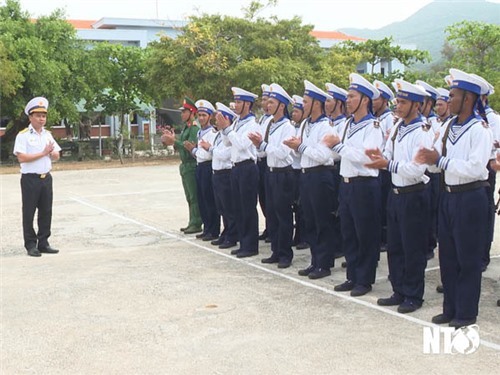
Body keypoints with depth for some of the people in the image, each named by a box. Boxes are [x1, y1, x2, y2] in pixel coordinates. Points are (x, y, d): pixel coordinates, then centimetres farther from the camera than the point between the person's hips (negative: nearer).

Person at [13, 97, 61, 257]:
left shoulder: (47, 134, 13)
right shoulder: (23, 135, -7)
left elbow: (56, 156, 13)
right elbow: (21, 158, -17)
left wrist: (51, 152, -10)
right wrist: (43, 153, -13)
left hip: (46, 178, 6)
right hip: (30, 179, -6)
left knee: (46, 212, 9)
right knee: (29, 213, 1)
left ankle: (43, 243, 18)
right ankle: (31, 245, 9)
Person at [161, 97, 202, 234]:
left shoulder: (194, 128, -15)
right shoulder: (185, 127, 15)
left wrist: (174, 141, -23)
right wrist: (171, 140, 1)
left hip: (192, 165, -10)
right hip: (185, 165, 10)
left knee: (194, 197, -5)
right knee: (189, 197, 15)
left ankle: (196, 224, 0)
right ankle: (192, 223, 22)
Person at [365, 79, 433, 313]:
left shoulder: (422, 133, -15)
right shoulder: (398, 127, 9)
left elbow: (416, 169, -22)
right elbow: (389, 157, 14)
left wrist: (387, 164, -25)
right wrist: (380, 157, -8)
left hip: (413, 196, -8)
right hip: (395, 194, 8)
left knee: (413, 249, 3)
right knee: (394, 247, 14)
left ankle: (413, 296, 16)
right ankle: (399, 291, 27)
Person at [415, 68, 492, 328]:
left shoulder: (480, 130, -14)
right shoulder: (449, 127, 9)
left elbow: (475, 168, -23)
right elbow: (438, 159, 8)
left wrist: (440, 160, -22)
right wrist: (427, 158, -15)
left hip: (470, 197, -7)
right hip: (448, 196, 7)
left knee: (468, 258, 3)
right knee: (447, 255, 14)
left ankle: (466, 313, 16)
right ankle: (450, 308, 26)